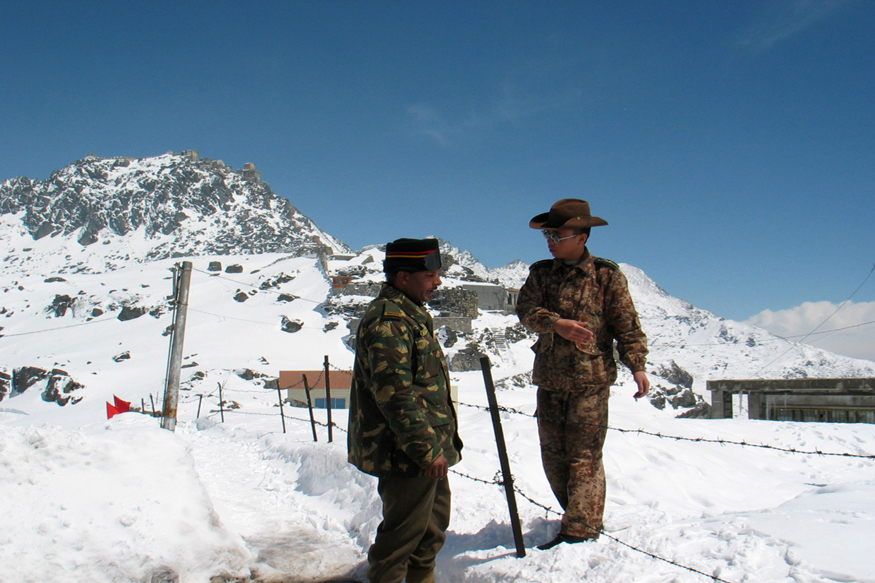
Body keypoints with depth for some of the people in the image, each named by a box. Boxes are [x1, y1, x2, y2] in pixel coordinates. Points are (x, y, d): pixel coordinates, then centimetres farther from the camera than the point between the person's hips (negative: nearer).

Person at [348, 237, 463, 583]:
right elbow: (394, 394, -26)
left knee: (434, 525, 22)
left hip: (428, 451, 11)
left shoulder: (410, 314, 15)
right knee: (403, 534, 1)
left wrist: (441, 441, 23)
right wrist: (428, 449, -23)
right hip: (407, 455, -11)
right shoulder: (388, 320, -20)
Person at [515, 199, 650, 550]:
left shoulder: (607, 275, -1)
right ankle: (582, 518, 26)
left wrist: (637, 365, -13)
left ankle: (579, 532, 2)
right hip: (549, 379, 5)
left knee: (584, 456, -4)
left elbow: (627, 326, -2)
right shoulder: (541, 272, 9)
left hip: (590, 380, -5)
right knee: (553, 455, 10)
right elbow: (526, 309, -5)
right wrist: (557, 324, -23)